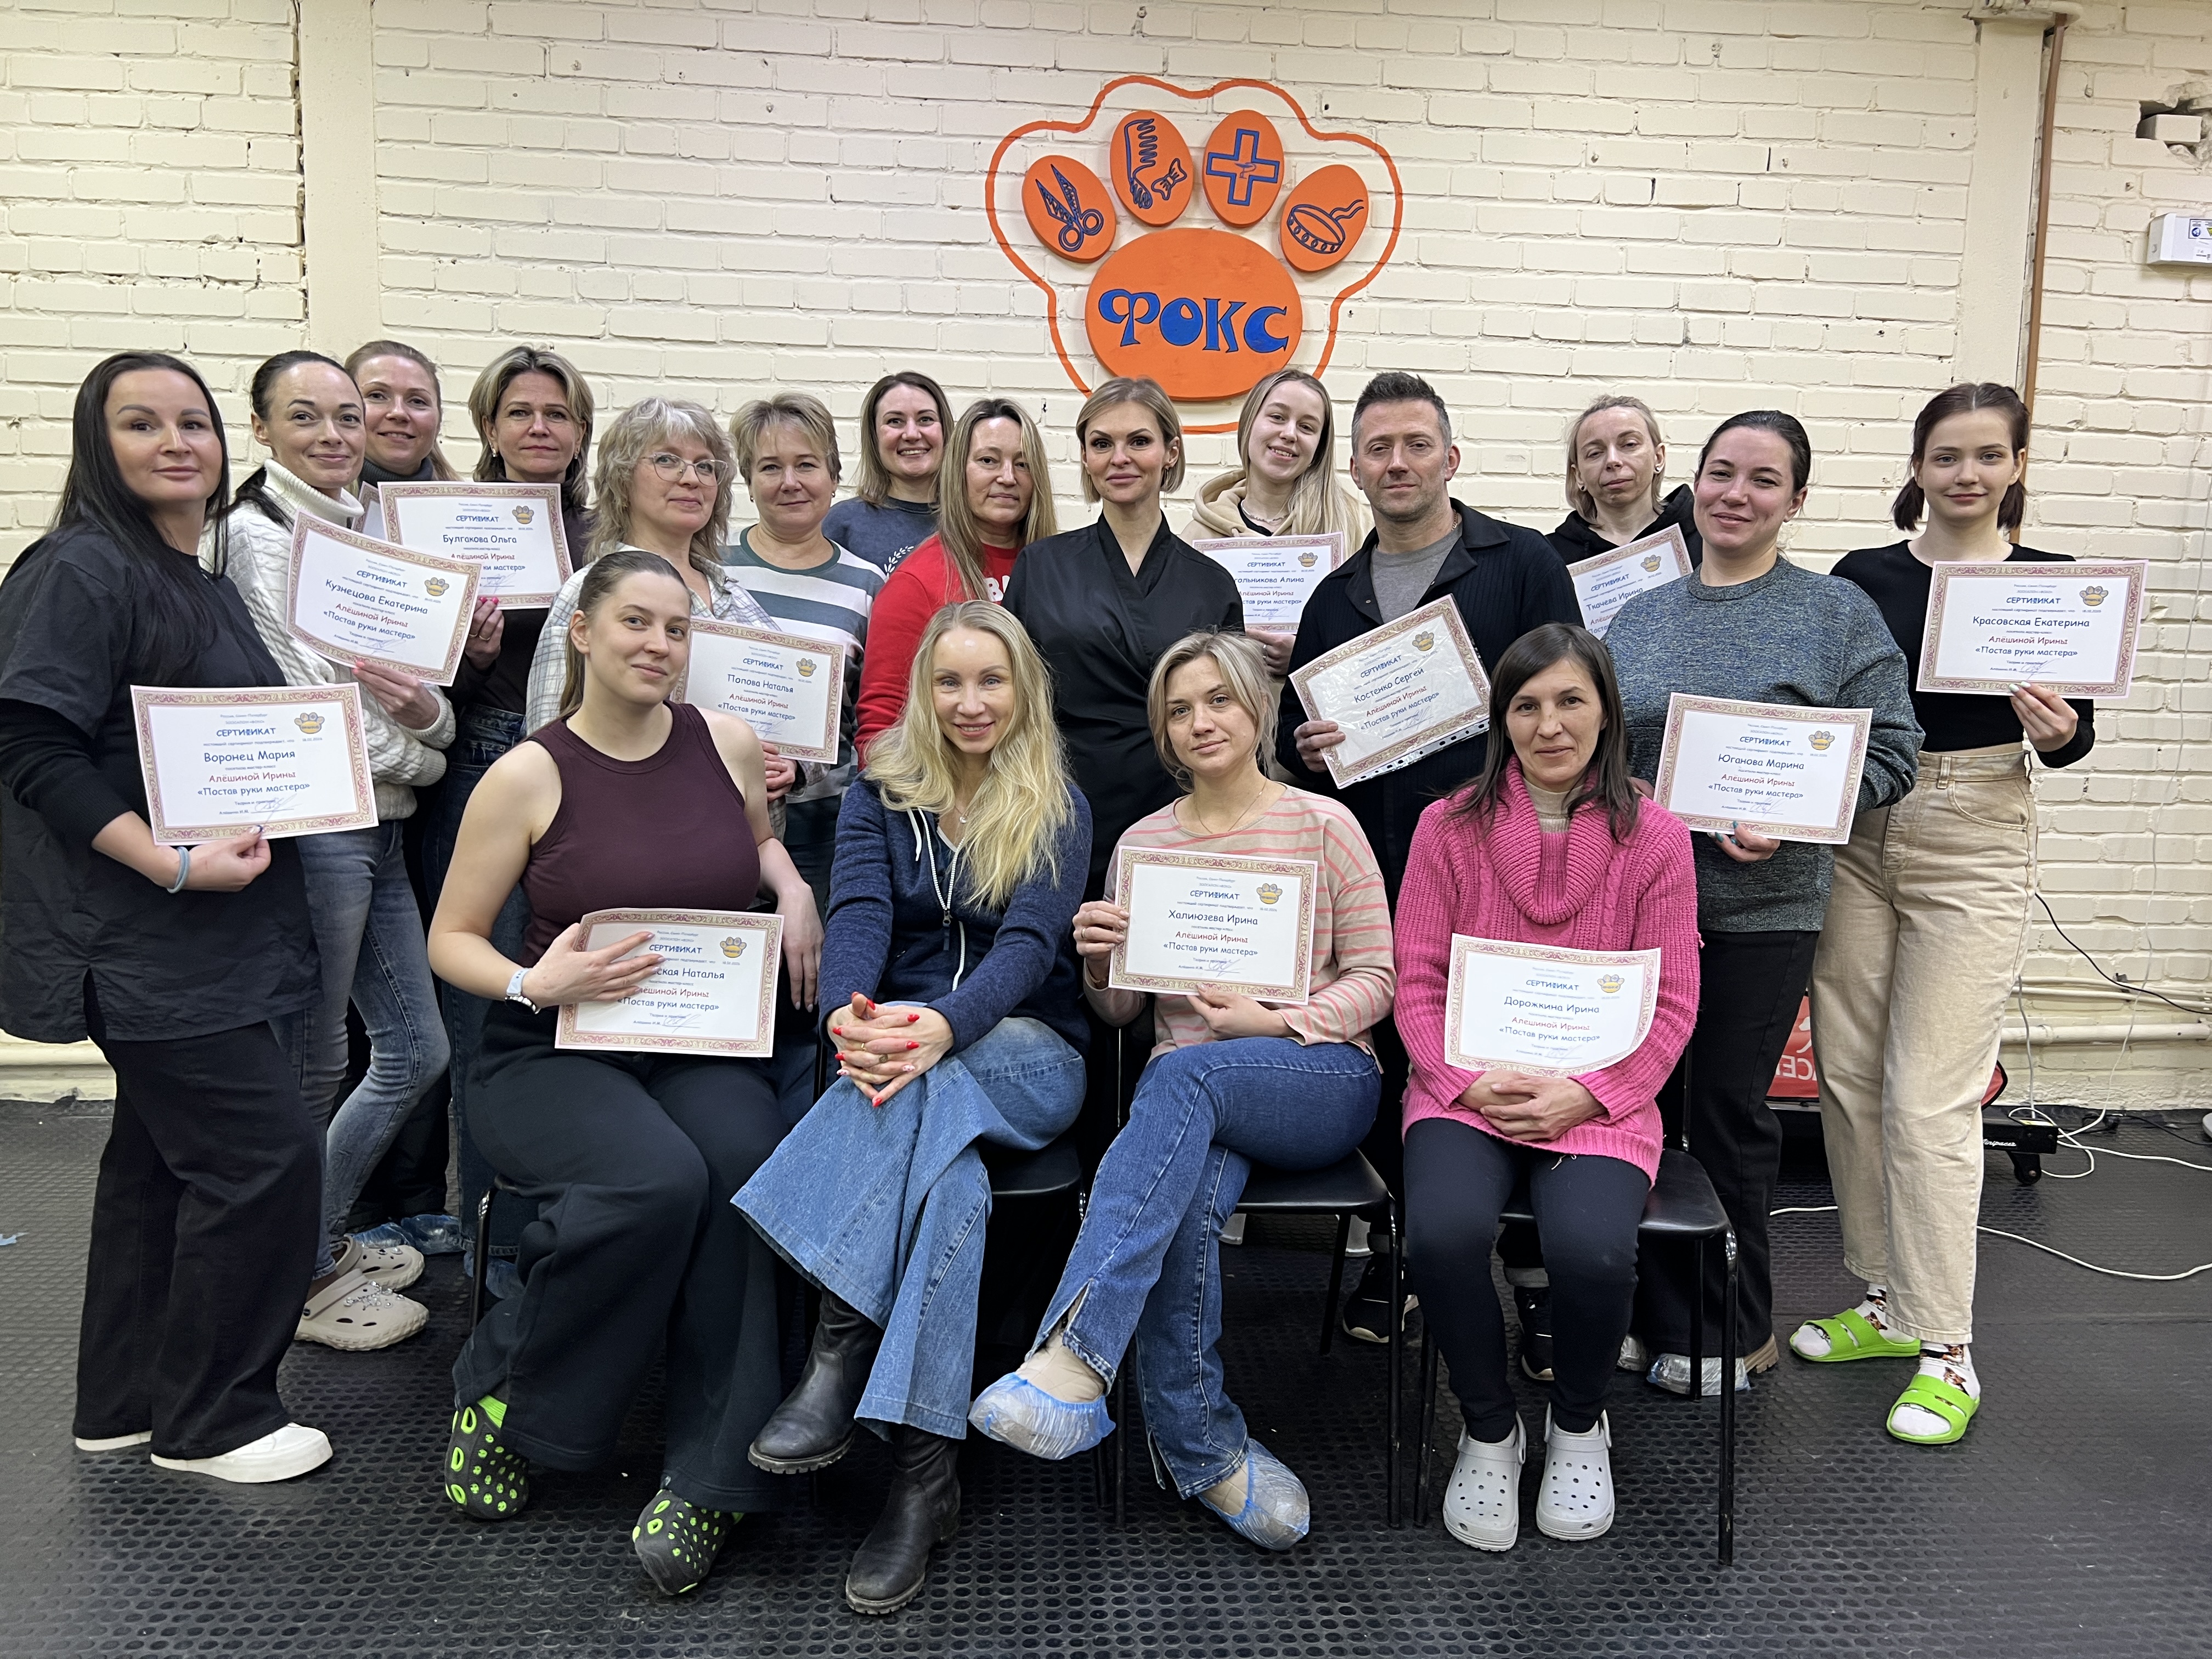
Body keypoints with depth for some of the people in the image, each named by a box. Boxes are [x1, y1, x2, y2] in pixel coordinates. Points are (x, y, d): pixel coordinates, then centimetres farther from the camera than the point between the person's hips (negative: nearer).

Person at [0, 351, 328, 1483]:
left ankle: (125, 1402, 31)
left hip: (206, 928, 10)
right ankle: (211, 1419, 9)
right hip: (139, 936, -9)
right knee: (266, 1153, -9)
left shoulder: (203, 582, 15)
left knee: (166, 1154, 16)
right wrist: (175, 864, -24)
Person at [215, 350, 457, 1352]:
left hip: (379, 826, 8)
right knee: (313, 1064, 3)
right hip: (313, 822, -8)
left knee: (416, 1049, 13)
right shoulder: (255, 531, -7)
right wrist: (407, 744, -2)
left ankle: (320, 1231, 32)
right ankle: (302, 1277, 21)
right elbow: (304, 701, -14)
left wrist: (427, 711, -9)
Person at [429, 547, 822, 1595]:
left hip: (705, 1047, 3)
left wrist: (791, 883, 5)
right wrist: (534, 986, -18)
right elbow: (450, 940, 2)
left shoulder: (729, 744, 6)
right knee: (657, 1179, -34)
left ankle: (708, 1478, -18)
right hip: (557, 1053, -2)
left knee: (740, 1158, -32)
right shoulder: (528, 776, -3)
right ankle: (499, 1389, -3)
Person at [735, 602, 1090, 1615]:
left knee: (928, 1084, -38)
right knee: (949, 1168, -35)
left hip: (1026, 1056, -1)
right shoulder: (881, 794, 11)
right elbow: (857, 914, -7)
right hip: (900, 1041, 1)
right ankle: (924, 1470, -36)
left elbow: (1029, 941, -12)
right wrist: (847, 1014, -32)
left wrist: (945, 1025, -35)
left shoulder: (1058, 810, 5)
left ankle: (843, 1348, -38)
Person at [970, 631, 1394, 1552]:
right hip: (1192, 1096, 2)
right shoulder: (1144, 842, 14)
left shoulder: (1324, 825, 5)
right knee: (1187, 1198, -35)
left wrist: (1272, 1022, -15)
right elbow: (1119, 1011, 18)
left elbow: (1376, 979, 2)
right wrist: (1098, 961, -6)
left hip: (1323, 1076, -2)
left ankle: (1073, 1358, -45)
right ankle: (1204, 1451, -20)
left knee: (1184, 1072, -37)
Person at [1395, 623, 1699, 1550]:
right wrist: (1470, 1082, -11)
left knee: (1592, 1250, -29)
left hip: (1599, 1101, 0)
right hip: (1466, 1091, 1)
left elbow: (1671, 1004, 3)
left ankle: (1578, 1424, 9)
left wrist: (1587, 1093, -11)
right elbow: (1418, 982, 4)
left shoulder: (1655, 839, 4)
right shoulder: (1450, 827, 5)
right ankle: (1489, 1431, 3)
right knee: (1443, 1230, -29)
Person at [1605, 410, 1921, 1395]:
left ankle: (1732, 1333, 23)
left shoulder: (1839, 613, 1)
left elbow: (1890, 754, -4)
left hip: (1760, 910, -3)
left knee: (1728, 1119, 5)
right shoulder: (1639, 615, 12)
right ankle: (1657, 1317, 22)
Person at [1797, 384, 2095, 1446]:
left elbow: (2075, 729, 7)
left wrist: (2059, 732, -15)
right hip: (1856, 833, 3)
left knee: (1930, 1097, -7)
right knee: (1848, 1075, 7)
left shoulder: (2051, 584, 2)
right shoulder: (1862, 577, 5)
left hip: (1973, 846, -3)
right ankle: (1887, 1300, 24)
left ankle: (1947, 1350, 4)